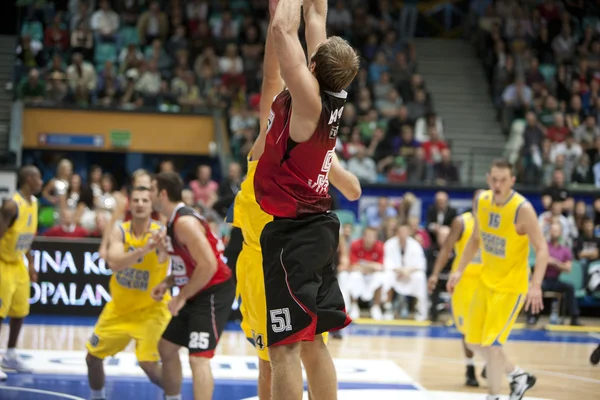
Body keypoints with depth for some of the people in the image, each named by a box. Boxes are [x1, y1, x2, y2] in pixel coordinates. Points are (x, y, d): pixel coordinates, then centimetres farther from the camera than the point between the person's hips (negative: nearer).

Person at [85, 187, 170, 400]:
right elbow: (114, 263, -31)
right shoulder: (120, 231, -11)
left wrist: (161, 247, -64)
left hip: (150, 308, -4)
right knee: (93, 357, 12)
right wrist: (143, 250, -48)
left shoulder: (160, 232, -20)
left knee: (149, 365, -19)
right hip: (120, 306, 4)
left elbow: (163, 259, -41)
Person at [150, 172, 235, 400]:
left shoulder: (185, 222, -21)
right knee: (167, 347, 18)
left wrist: (181, 297, -19)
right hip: (198, 294, 11)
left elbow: (208, 265, -27)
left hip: (215, 292, -11)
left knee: (198, 357, -18)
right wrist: (167, 284, 6)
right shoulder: (174, 221, 11)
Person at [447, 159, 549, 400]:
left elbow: (542, 249, -21)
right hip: (487, 281, 7)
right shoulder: (482, 201, -3)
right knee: (474, 342, 12)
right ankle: (519, 376, 31)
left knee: (492, 344, -12)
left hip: (511, 286, -7)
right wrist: (459, 271, 6)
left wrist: (536, 284, -33)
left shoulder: (523, 209, -22)